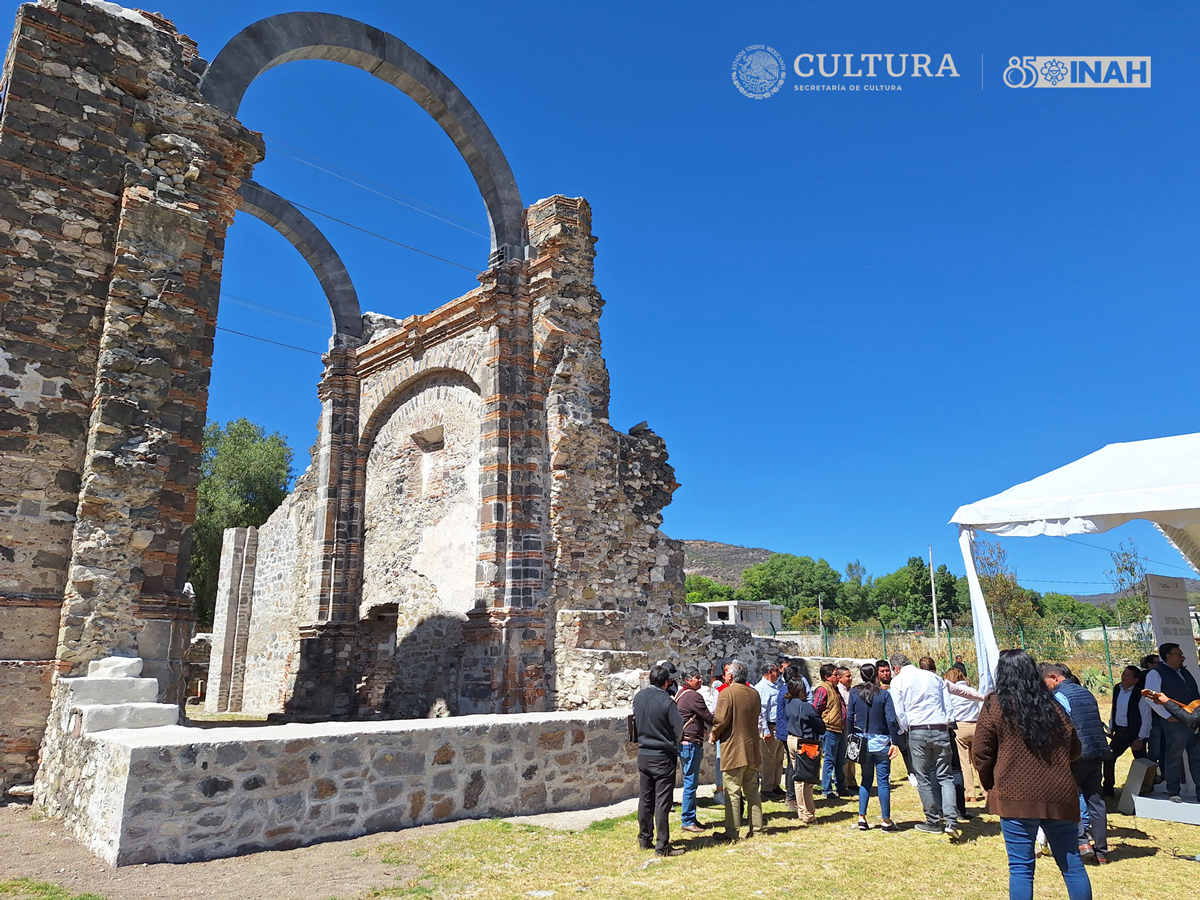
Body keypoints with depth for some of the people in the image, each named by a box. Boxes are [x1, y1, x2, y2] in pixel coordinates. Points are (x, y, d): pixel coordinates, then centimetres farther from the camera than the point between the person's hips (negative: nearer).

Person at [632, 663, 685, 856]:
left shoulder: (639, 697, -1)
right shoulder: (667, 701, -18)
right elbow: (679, 729, -10)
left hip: (643, 755, 6)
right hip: (663, 757, -6)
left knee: (645, 799, 15)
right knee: (662, 802, 1)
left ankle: (645, 839, 25)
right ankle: (663, 846, 5)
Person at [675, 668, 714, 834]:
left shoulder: (680, 694, 14)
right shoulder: (693, 696, -16)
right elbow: (709, 718, -13)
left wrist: (701, 727, 14)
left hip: (684, 743, 10)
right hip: (691, 743, -10)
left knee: (691, 782, 16)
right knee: (691, 782, -4)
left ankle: (690, 817, 23)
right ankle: (687, 821, 1)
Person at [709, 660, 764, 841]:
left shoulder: (727, 693, -15)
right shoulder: (754, 693, 6)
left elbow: (720, 720, -17)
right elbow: (758, 717, 13)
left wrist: (714, 735, 0)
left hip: (733, 750, -6)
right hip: (752, 749, 7)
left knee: (732, 792, 0)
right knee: (752, 791, 15)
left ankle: (733, 832, 3)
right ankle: (756, 828, 19)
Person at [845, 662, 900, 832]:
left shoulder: (854, 693, 1)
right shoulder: (884, 694, -7)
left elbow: (849, 717, 2)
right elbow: (891, 720, -11)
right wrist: (894, 742, -7)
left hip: (862, 742, 3)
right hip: (881, 742, -3)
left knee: (866, 779, 13)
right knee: (883, 781, 3)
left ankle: (862, 818, 9)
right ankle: (886, 821, 7)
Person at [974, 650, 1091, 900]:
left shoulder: (995, 705, -6)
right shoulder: (1052, 706, 7)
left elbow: (980, 754, -3)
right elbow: (1074, 749, 14)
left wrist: (991, 785, 12)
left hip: (1017, 798, -4)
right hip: (1059, 796, 4)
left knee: (1021, 867, 2)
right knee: (1072, 863, 15)